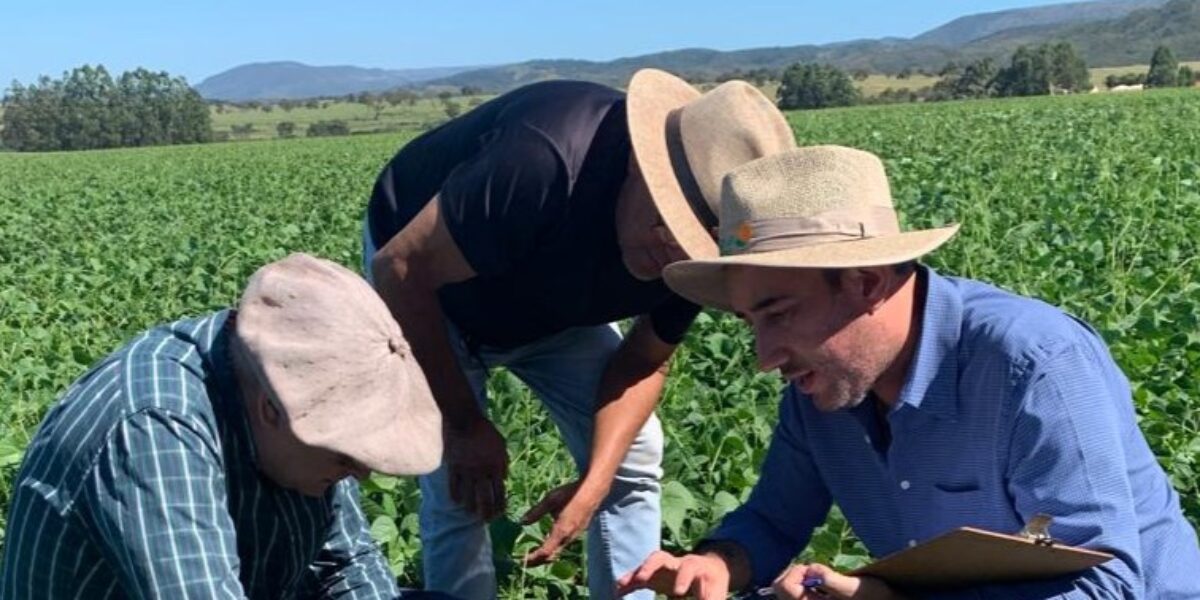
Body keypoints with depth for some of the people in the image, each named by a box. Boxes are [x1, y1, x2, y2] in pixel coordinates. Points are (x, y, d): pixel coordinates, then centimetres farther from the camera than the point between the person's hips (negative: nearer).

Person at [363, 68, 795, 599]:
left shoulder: (695, 247, -22)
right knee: (456, 490, -11)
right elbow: (399, 268, -31)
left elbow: (642, 363, -9)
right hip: (428, 288, -5)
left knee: (631, 456, 0)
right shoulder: (546, 163, -42)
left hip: (551, 305, 5)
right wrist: (465, 425, -24)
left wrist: (595, 482, -24)